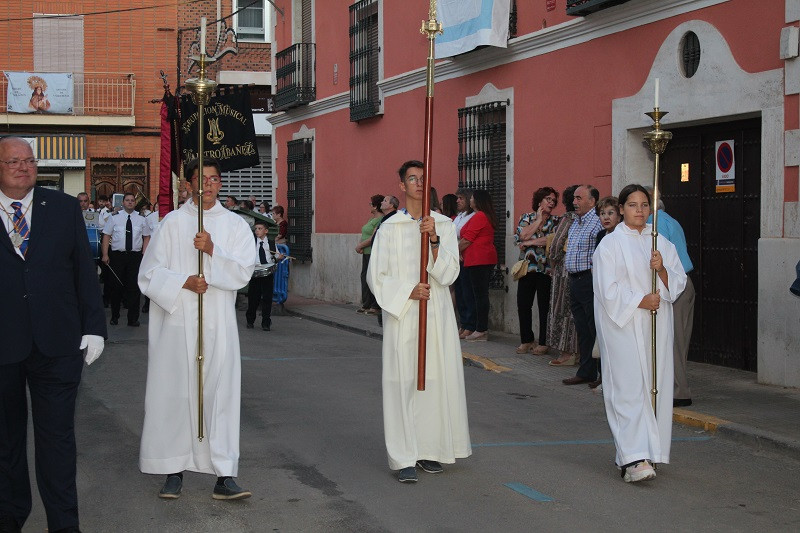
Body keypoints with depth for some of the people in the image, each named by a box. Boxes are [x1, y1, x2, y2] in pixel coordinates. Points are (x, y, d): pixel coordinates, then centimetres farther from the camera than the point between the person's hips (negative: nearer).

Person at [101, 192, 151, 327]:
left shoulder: (141, 219, 9)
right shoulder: (115, 218, 4)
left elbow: (146, 237, 9)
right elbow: (106, 236, 3)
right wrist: (105, 255, -6)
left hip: (136, 255, 1)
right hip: (117, 255, -1)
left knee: (134, 287, 0)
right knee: (116, 286, 3)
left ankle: (133, 319, 6)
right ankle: (114, 317, 16)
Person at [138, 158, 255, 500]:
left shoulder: (235, 225, 9)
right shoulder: (172, 223, 6)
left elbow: (243, 271, -3)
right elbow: (149, 273, 2)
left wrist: (212, 250, -16)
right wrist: (184, 282, -12)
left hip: (218, 324, 0)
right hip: (177, 321, 0)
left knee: (221, 393, -4)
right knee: (175, 392, 1)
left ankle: (224, 476, -4)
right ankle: (174, 470, 11)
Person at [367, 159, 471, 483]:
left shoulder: (444, 225, 8)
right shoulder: (390, 228, 1)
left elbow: (448, 273, -2)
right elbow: (376, 276, 1)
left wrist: (434, 238, -15)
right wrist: (408, 291, -12)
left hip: (437, 314, 3)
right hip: (402, 315, -3)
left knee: (437, 380, 3)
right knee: (402, 382, -6)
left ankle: (429, 450, 15)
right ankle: (404, 459, -4)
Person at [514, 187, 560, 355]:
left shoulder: (556, 221, 5)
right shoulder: (526, 217, 11)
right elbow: (523, 235, -7)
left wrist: (530, 242, -11)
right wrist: (539, 220, -3)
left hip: (547, 270, -2)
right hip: (527, 267, 2)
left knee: (545, 306, 1)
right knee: (523, 305, 2)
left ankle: (543, 343, 9)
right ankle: (526, 341, 14)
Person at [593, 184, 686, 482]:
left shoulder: (661, 243, 13)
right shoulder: (610, 244, -1)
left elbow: (678, 282, 9)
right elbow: (608, 289, -7)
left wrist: (662, 269, -10)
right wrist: (641, 301, -13)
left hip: (656, 325, 5)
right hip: (622, 324, -5)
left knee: (654, 384, 4)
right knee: (629, 386, -13)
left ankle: (650, 451, 15)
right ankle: (633, 460, -19)